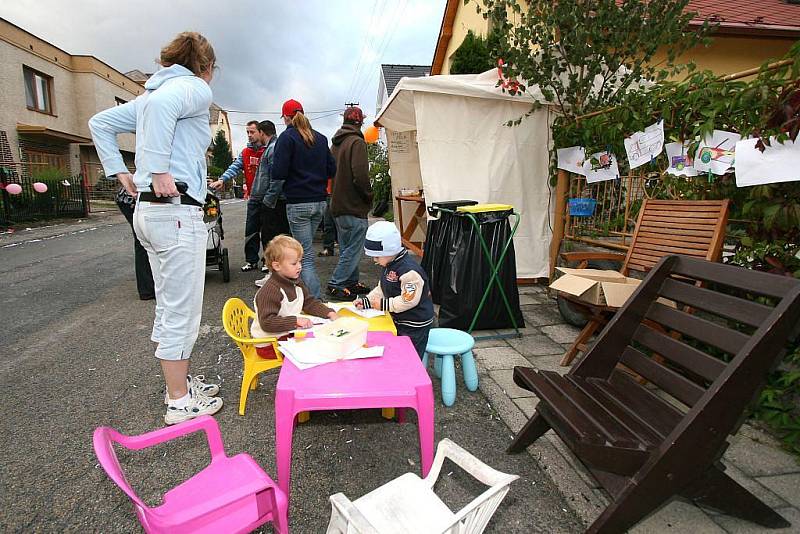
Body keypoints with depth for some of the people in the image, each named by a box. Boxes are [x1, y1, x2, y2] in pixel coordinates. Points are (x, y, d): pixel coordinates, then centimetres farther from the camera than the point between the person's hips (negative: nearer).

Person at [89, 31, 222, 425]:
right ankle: (180, 402, 12)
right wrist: (160, 170, -24)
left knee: (169, 307, 17)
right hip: (177, 211, -10)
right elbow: (160, 104, -26)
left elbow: (100, 123, 25)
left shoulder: (150, 94, 22)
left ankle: (180, 381, 31)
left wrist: (120, 172, 18)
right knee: (182, 311, -1)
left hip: (149, 210, 10)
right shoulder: (196, 89, -4)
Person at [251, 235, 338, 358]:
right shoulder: (269, 291, -25)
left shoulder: (297, 283, 4)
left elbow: (309, 303, 12)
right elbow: (267, 322, -29)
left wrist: (328, 312, -4)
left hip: (289, 334, 8)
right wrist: (295, 321, -33)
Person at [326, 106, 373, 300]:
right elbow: (360, 175, -21)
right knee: (353, 248, -4)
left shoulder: (335, 144, 15)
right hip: (354, 205, -9)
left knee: (347, 247, 15)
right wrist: (369, 197, -7)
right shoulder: (357, 142, -11)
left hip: (337, 204, 9)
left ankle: (351, 282, 23)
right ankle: (336, 285, -4)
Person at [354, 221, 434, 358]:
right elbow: (381, 289, 13)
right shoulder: (389, 265, 4)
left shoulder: (409, 270, -29)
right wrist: (366, 301, 0)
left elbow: (408, 300, -30)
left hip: (415, 325, -10)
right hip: (398, 320, 10)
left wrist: (383, 304, -24)